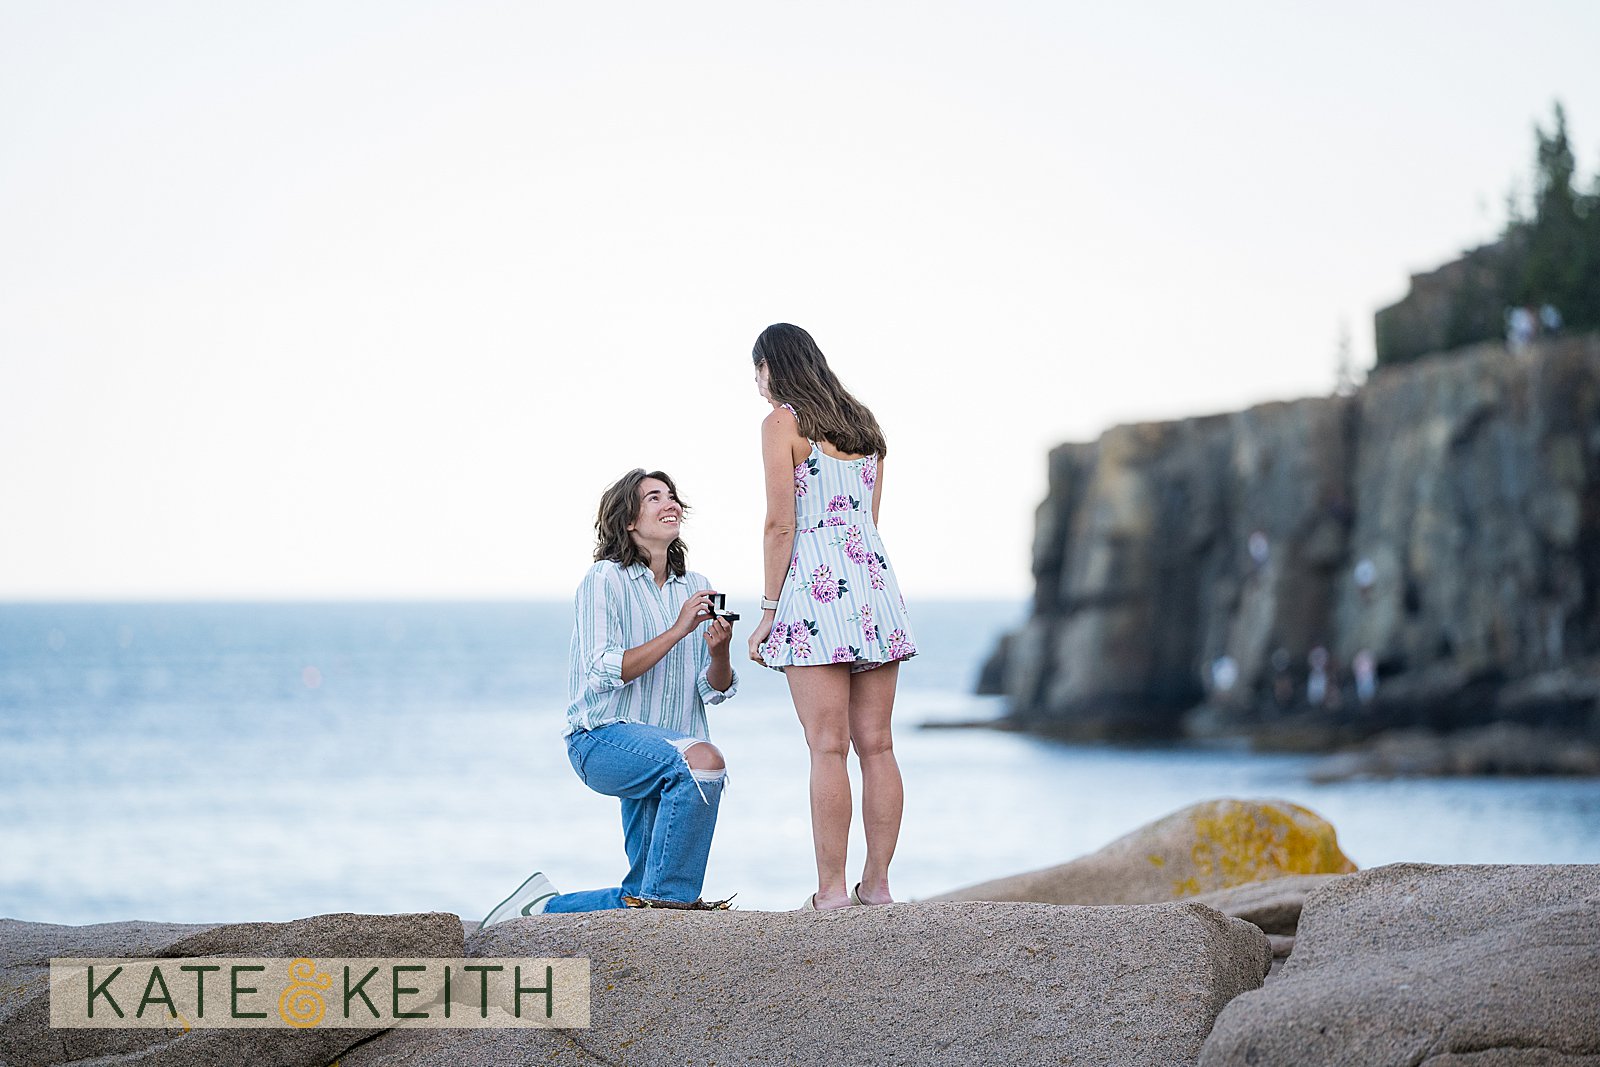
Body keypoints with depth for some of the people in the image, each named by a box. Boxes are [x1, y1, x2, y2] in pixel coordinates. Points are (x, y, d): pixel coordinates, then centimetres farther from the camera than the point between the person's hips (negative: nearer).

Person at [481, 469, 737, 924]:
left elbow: (715, 690, 9)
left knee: (642, 898, 2)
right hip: (603, 738, -7)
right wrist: (678, 630, -21)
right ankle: (668, 894, -25)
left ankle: (545, 906, 23)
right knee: (702, 759, -36)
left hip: (663, 745, 7)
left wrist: (718, 651, -13)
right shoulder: (606, 580, -5)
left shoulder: (694, 588, 12)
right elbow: (606, 672, -17)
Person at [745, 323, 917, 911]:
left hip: (815, 587, -7)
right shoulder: (862, 425, 18)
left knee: (828, 748, -8)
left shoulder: (782, 424, -4)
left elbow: (780, 524, -9)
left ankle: (831, 888, -9)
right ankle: (877, 882, 6)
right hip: (875, 582, 7)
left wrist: (768, 611, -5)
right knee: (876, 745, 5)